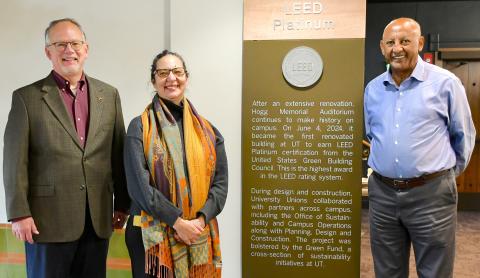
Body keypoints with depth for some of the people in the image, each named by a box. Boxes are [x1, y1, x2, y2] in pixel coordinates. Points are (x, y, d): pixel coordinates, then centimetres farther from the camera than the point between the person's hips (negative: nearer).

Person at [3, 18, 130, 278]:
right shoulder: (27, 97, -1)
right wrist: (19, 214, -8)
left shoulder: (109, 95, 7)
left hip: (98, 221, 3)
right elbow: (15, 162, -3)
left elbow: (118, 154, 8)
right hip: (47, 220, -2)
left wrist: (122, 205, 7)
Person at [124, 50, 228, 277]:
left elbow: (220, 182, 2)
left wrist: (201, 220, -12)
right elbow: (139, 184, -11)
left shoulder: (207, 130, 6)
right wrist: (178, 221, -16)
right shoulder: (140, 127, -3)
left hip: (199, 237, 3)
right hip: (152, 235, -3)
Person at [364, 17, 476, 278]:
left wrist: (447, 172, 14)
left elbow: (463, 136, 5)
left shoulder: (445, 83, -5)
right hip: (382, 193, 4)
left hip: (431, 193, -3)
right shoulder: (372, 88, 7)